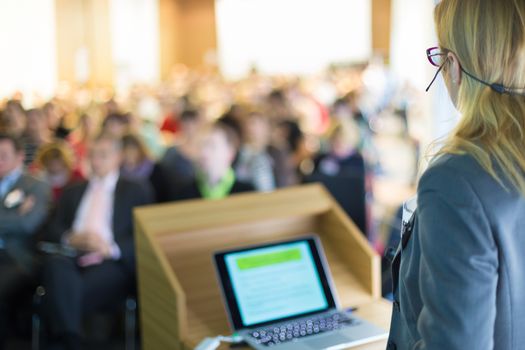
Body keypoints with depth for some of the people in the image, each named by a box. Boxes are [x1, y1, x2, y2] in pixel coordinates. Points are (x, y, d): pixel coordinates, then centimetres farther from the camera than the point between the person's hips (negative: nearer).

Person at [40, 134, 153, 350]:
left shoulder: (136, 191, 18)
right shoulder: (72, 192, 29)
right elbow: (52, 230, 18)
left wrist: (112, 248, -14)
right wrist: (70, 239, -6)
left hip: (112, 264, -2)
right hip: (72, 258, 3)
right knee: (55, 264, -35)